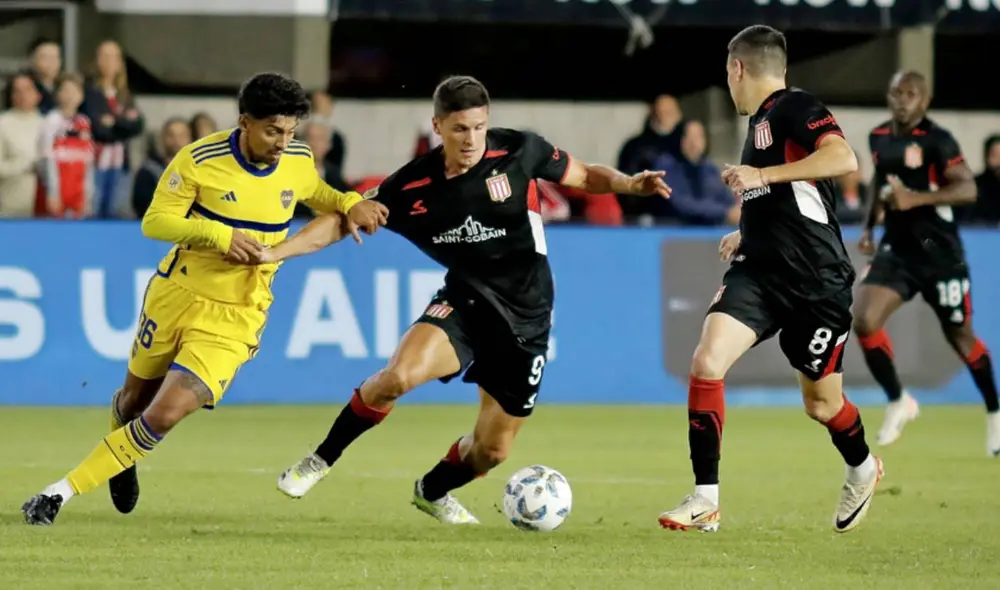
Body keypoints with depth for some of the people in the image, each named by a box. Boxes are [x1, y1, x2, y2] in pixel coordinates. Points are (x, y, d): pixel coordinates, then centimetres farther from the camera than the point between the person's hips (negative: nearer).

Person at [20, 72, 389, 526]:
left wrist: (350, 203, -2)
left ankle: (63, 492, -7)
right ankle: (121, 463, 54)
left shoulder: (299, 162, -4)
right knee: (135, 399, 18)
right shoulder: (199, 160, -15)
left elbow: (318, 195, 19)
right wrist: (219, 234, -26)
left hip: (234, 320, 0)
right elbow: (155, 221, -13)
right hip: (176, 296, 0)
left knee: (165, 416, -16)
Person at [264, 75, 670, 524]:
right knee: (398, 375, -30)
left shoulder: (519, 151, -11)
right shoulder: (413, 186, -10)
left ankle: (433, 491, 39)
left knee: (491, 451, 5)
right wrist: (273, 251, -12)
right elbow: (343, 220, -2)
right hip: (465, 301, -1)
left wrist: (629, 184, -15)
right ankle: (321, 459, -7)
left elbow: (583, 176, 4)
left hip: (525, 316, 1)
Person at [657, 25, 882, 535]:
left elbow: (843, 158, -29)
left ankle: (862, 470, 41)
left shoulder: (795, 107, -11)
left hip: (816, 281, -7)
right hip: (758, 273, 7)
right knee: (706, 363, -16)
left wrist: (764, 176, -29)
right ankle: (705, 501, -12)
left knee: (821, 403, 8)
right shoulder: (760, 122, 17)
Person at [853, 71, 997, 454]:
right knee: (864, 321, -15)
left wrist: (916, 199, -32)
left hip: (939, 253, -5)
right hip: (896, 251, 5)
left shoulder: (937, 141, -15)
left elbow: (968, 189, -23)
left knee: (959, 336, 7)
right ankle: (898, 402, 5)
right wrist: (869, 226, 15)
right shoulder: (879, 138, 5)